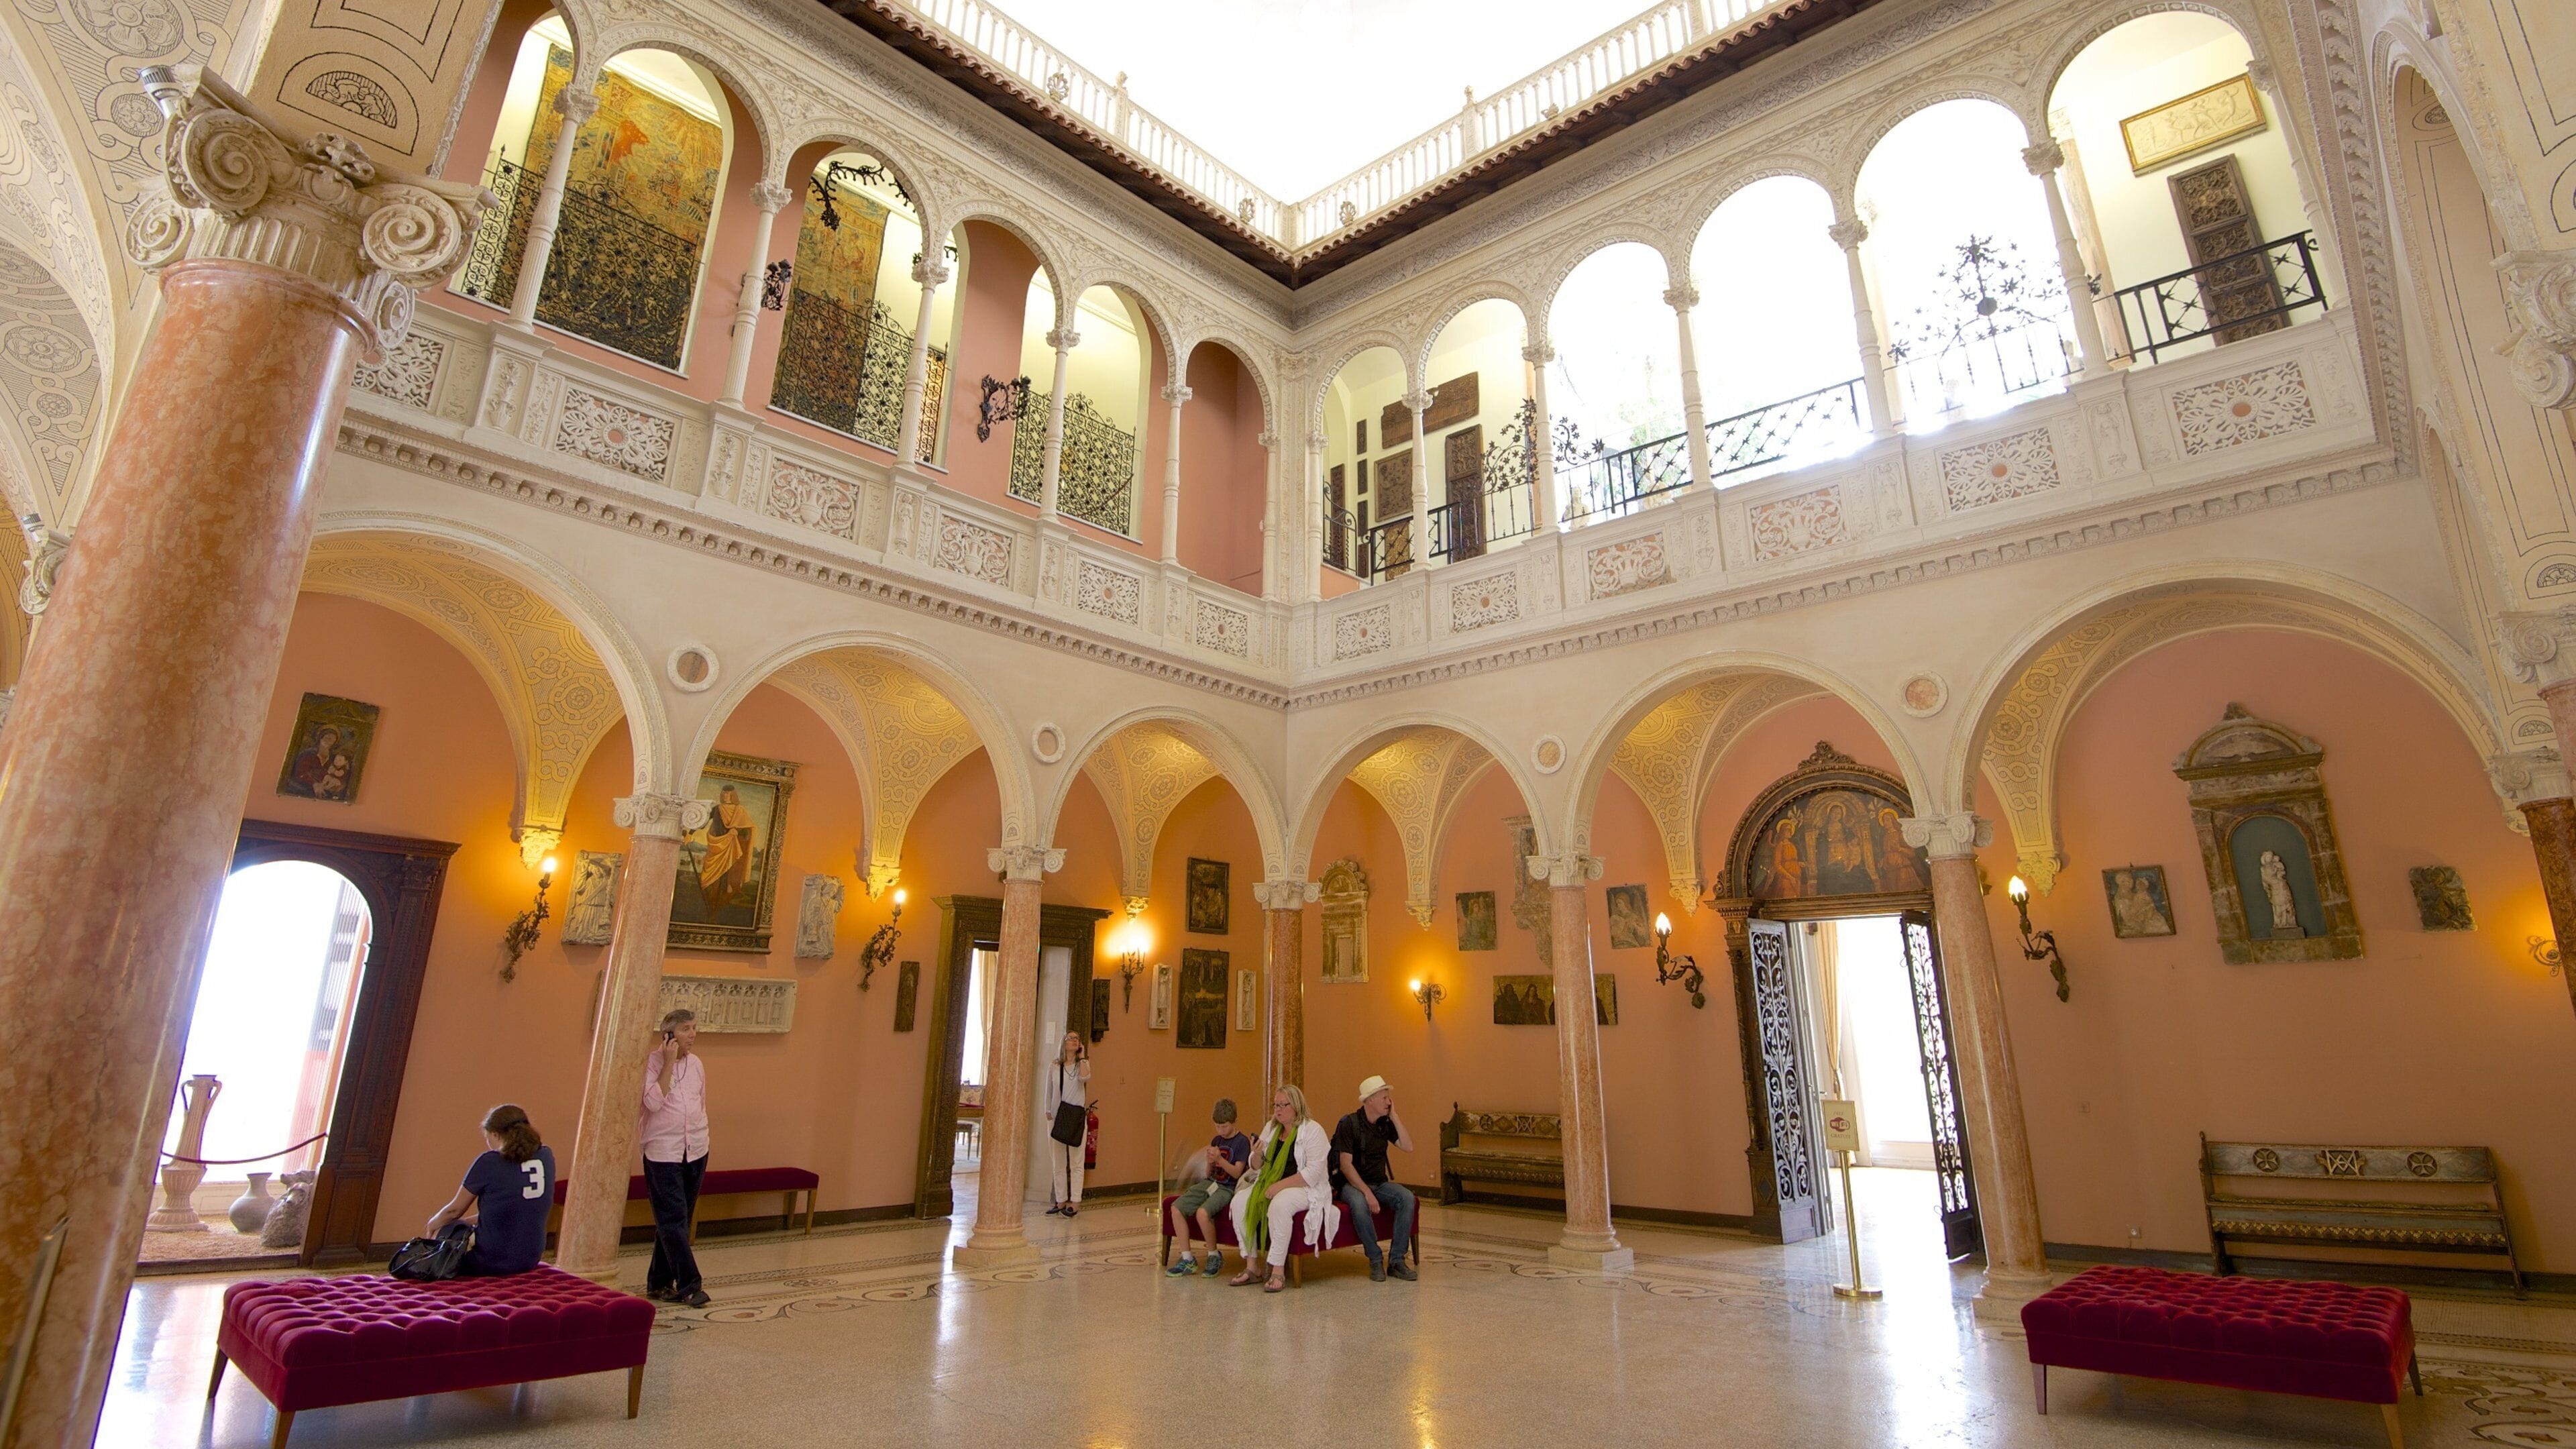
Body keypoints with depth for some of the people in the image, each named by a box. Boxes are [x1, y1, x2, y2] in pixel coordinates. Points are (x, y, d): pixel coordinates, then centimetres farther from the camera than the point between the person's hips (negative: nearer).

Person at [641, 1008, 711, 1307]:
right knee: (674, 1220, -6)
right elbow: (653, 1102, -21)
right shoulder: (652, 1063, -9)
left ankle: (659, 1283, 22)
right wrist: (669, 1063, -21)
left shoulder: (697, 1063, 8)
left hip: (695, 1150, 6)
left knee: (678, 1220, 11)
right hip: (663, 1153, -6)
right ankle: (689, 1285, -3)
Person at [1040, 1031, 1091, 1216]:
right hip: (1056, 1117, 3)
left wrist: (1082, 1057, -11)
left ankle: (1075, 1202, 0)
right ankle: (1061, 1200, 14)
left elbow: (1084, 1078, -20)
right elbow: (1048, 1092, 12)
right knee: (1058, 1163, 7)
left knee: (1076, 1162, -2)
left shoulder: (1082, 1064, 3)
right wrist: (1047, 1112, 1)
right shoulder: (1054, 1067, 8)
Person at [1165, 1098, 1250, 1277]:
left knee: (1203, 1213, -32)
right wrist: (1210, 1162, -2)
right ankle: (1187, 1260, -6)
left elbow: (1237, 1173, -14)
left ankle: (1214, 1256, -8)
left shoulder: (1242, 1142, -6)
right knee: (1176, 1208, -13)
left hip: (1227, 1188, -7)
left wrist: (1220, 1159, -25)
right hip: (1210, 1182, 7)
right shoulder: (1216, 1140, 14)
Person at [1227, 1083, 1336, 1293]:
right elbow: (1258, 1168, 15)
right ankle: (1252, 1267, -13)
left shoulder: (1312, 1130, -8)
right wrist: (1257, 1156, -9)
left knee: (1279, 1205, -36)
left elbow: (1314, 1172, -17)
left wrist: (1281, 1185, -21)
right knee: (1240, 1200, -19)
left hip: (1306, 1189, -6)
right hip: (1270, 1185, 6)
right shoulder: (1271, 1128, 12)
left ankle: (1278, 1272, -27)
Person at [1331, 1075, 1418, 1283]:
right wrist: (1367, 1193, -27)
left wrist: (1394, 1117, -10)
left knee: (1407, 1197, -23)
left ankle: (1396, 1260, -17)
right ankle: (1376, 1260, -20)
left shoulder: (1386, 1124, 5)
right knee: (1359, 1203, -38)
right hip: (1352, 1183, -5)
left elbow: (1408, 1147, -7)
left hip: (1379, 1182, 5)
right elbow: (1346, 1165, -18)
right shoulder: (1349, 1124, -13)